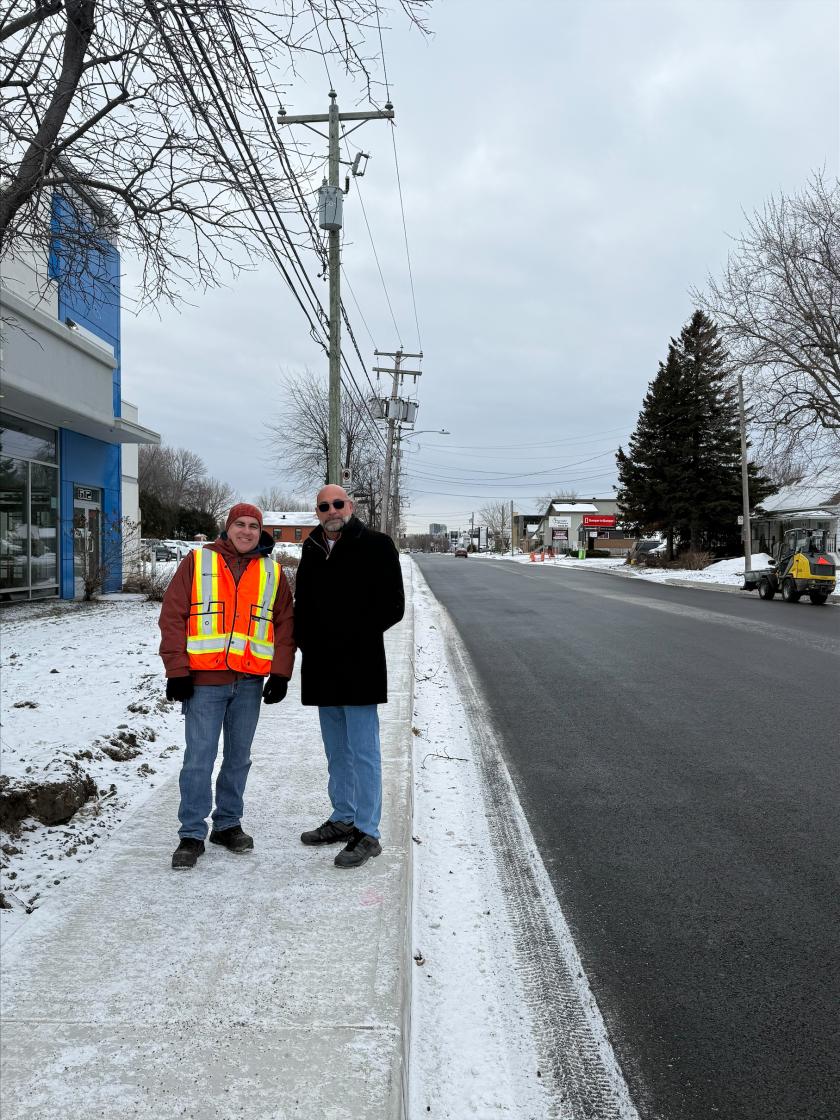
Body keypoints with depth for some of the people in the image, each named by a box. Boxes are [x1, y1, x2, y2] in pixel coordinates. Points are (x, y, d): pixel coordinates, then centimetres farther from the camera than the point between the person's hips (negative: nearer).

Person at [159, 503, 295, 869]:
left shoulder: (272, 572, 9)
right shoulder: (197, 562, 1)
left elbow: (285, 623, 10)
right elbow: (172, 616, -2)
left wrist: (280, 672, 2)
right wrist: (177, 670, -8)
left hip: (250, 681, 3)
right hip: (204, 679, -3)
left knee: (239, 757, 12)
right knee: (199, 758, -1)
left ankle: (228, 823, 27)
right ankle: (192, 833, 10)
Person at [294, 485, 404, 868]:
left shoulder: (376, 546, -6)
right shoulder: (312, 549, 12)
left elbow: (392, 606, -9)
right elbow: (302, 603, 20)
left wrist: (349, 638, -11)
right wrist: (305, 641, 4)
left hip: (359, 667, -7)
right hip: (322, 668, 7)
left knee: (363, 751, -3)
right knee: (336, 751, 17)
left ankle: (367, 832, 5)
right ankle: (343, 819, 30)